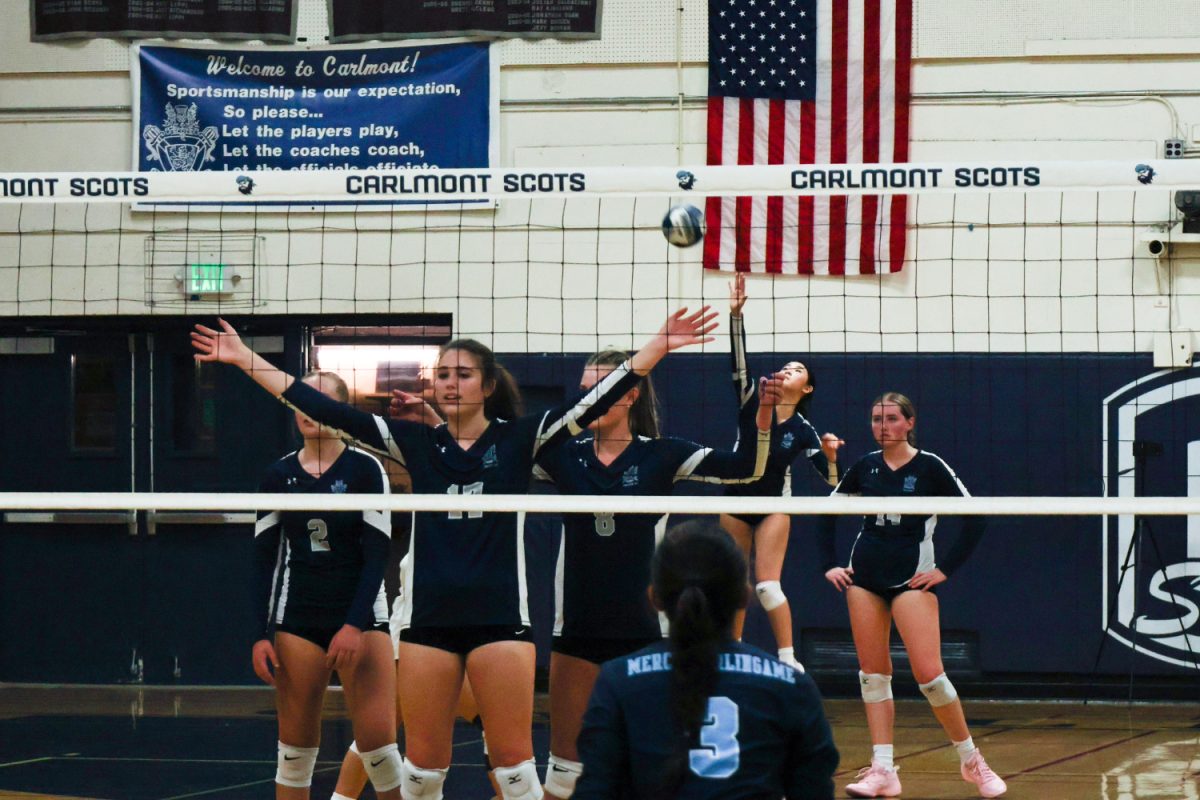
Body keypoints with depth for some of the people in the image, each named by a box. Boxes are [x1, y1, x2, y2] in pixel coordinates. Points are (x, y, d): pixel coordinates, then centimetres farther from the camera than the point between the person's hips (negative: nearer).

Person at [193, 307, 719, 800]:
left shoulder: (518, 439, 2)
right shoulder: (415, 442, 7)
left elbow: (592, 404, -6)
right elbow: (328, 412, 5)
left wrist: (658, 346, -17)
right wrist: (243, 358, 1)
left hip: (501, 616, -2)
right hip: (428, 617, 2)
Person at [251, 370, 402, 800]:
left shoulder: (365, 469, -3)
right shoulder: (278, 476, 6)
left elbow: (377, 553, -7)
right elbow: (264, 561, 7)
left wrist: (355, 625, -16)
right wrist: (261, 634, -1)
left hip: (361, 617, -3)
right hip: (296, 619, 3)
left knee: (377, 741, -12)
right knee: (295, 746, 2)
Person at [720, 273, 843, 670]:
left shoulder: (802, 429, -6)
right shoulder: (753, 402, -3)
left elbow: (832, 480, -6)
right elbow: (739, 362, -15)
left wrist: (830, 455, -27)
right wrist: (735, 315, -27)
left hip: (773, 507, -3)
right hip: (736, 502, 3)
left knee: (767, 584, -13)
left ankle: (789, 659, -11)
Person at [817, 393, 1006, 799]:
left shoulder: (929, 467, -7)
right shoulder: (865, 466, 5)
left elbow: (975, 517, -8)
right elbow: (828, 513, 17)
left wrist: (945, 569, -10)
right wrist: (829, 564, 8)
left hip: (912, 578, -5)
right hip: (864, 576, 5)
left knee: (929, 674, -12)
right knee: (872, 672, 2)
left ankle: (971, 759, 5)